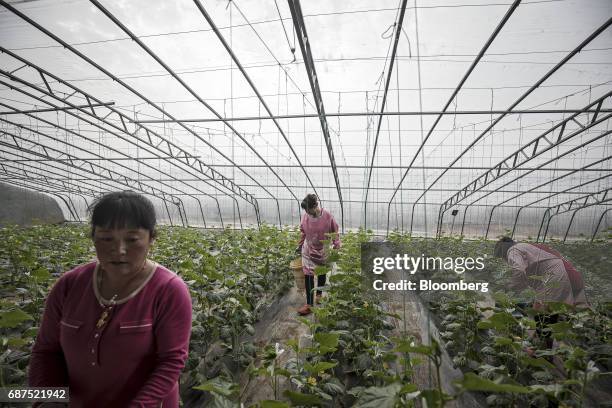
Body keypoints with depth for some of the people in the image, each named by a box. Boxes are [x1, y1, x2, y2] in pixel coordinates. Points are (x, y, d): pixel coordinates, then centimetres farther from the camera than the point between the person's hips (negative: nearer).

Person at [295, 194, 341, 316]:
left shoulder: (328, 216, -16)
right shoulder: (305, 216, -9)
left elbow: (334, 233, -5)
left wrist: (337, 247, -8)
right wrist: (299, 246, 14)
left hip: (323, 251, -1)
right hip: (308, 251, 1)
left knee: (321, 275, 17)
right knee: (308, 276, -4)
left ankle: (319, 294, 40)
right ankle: (309, 304, 2)